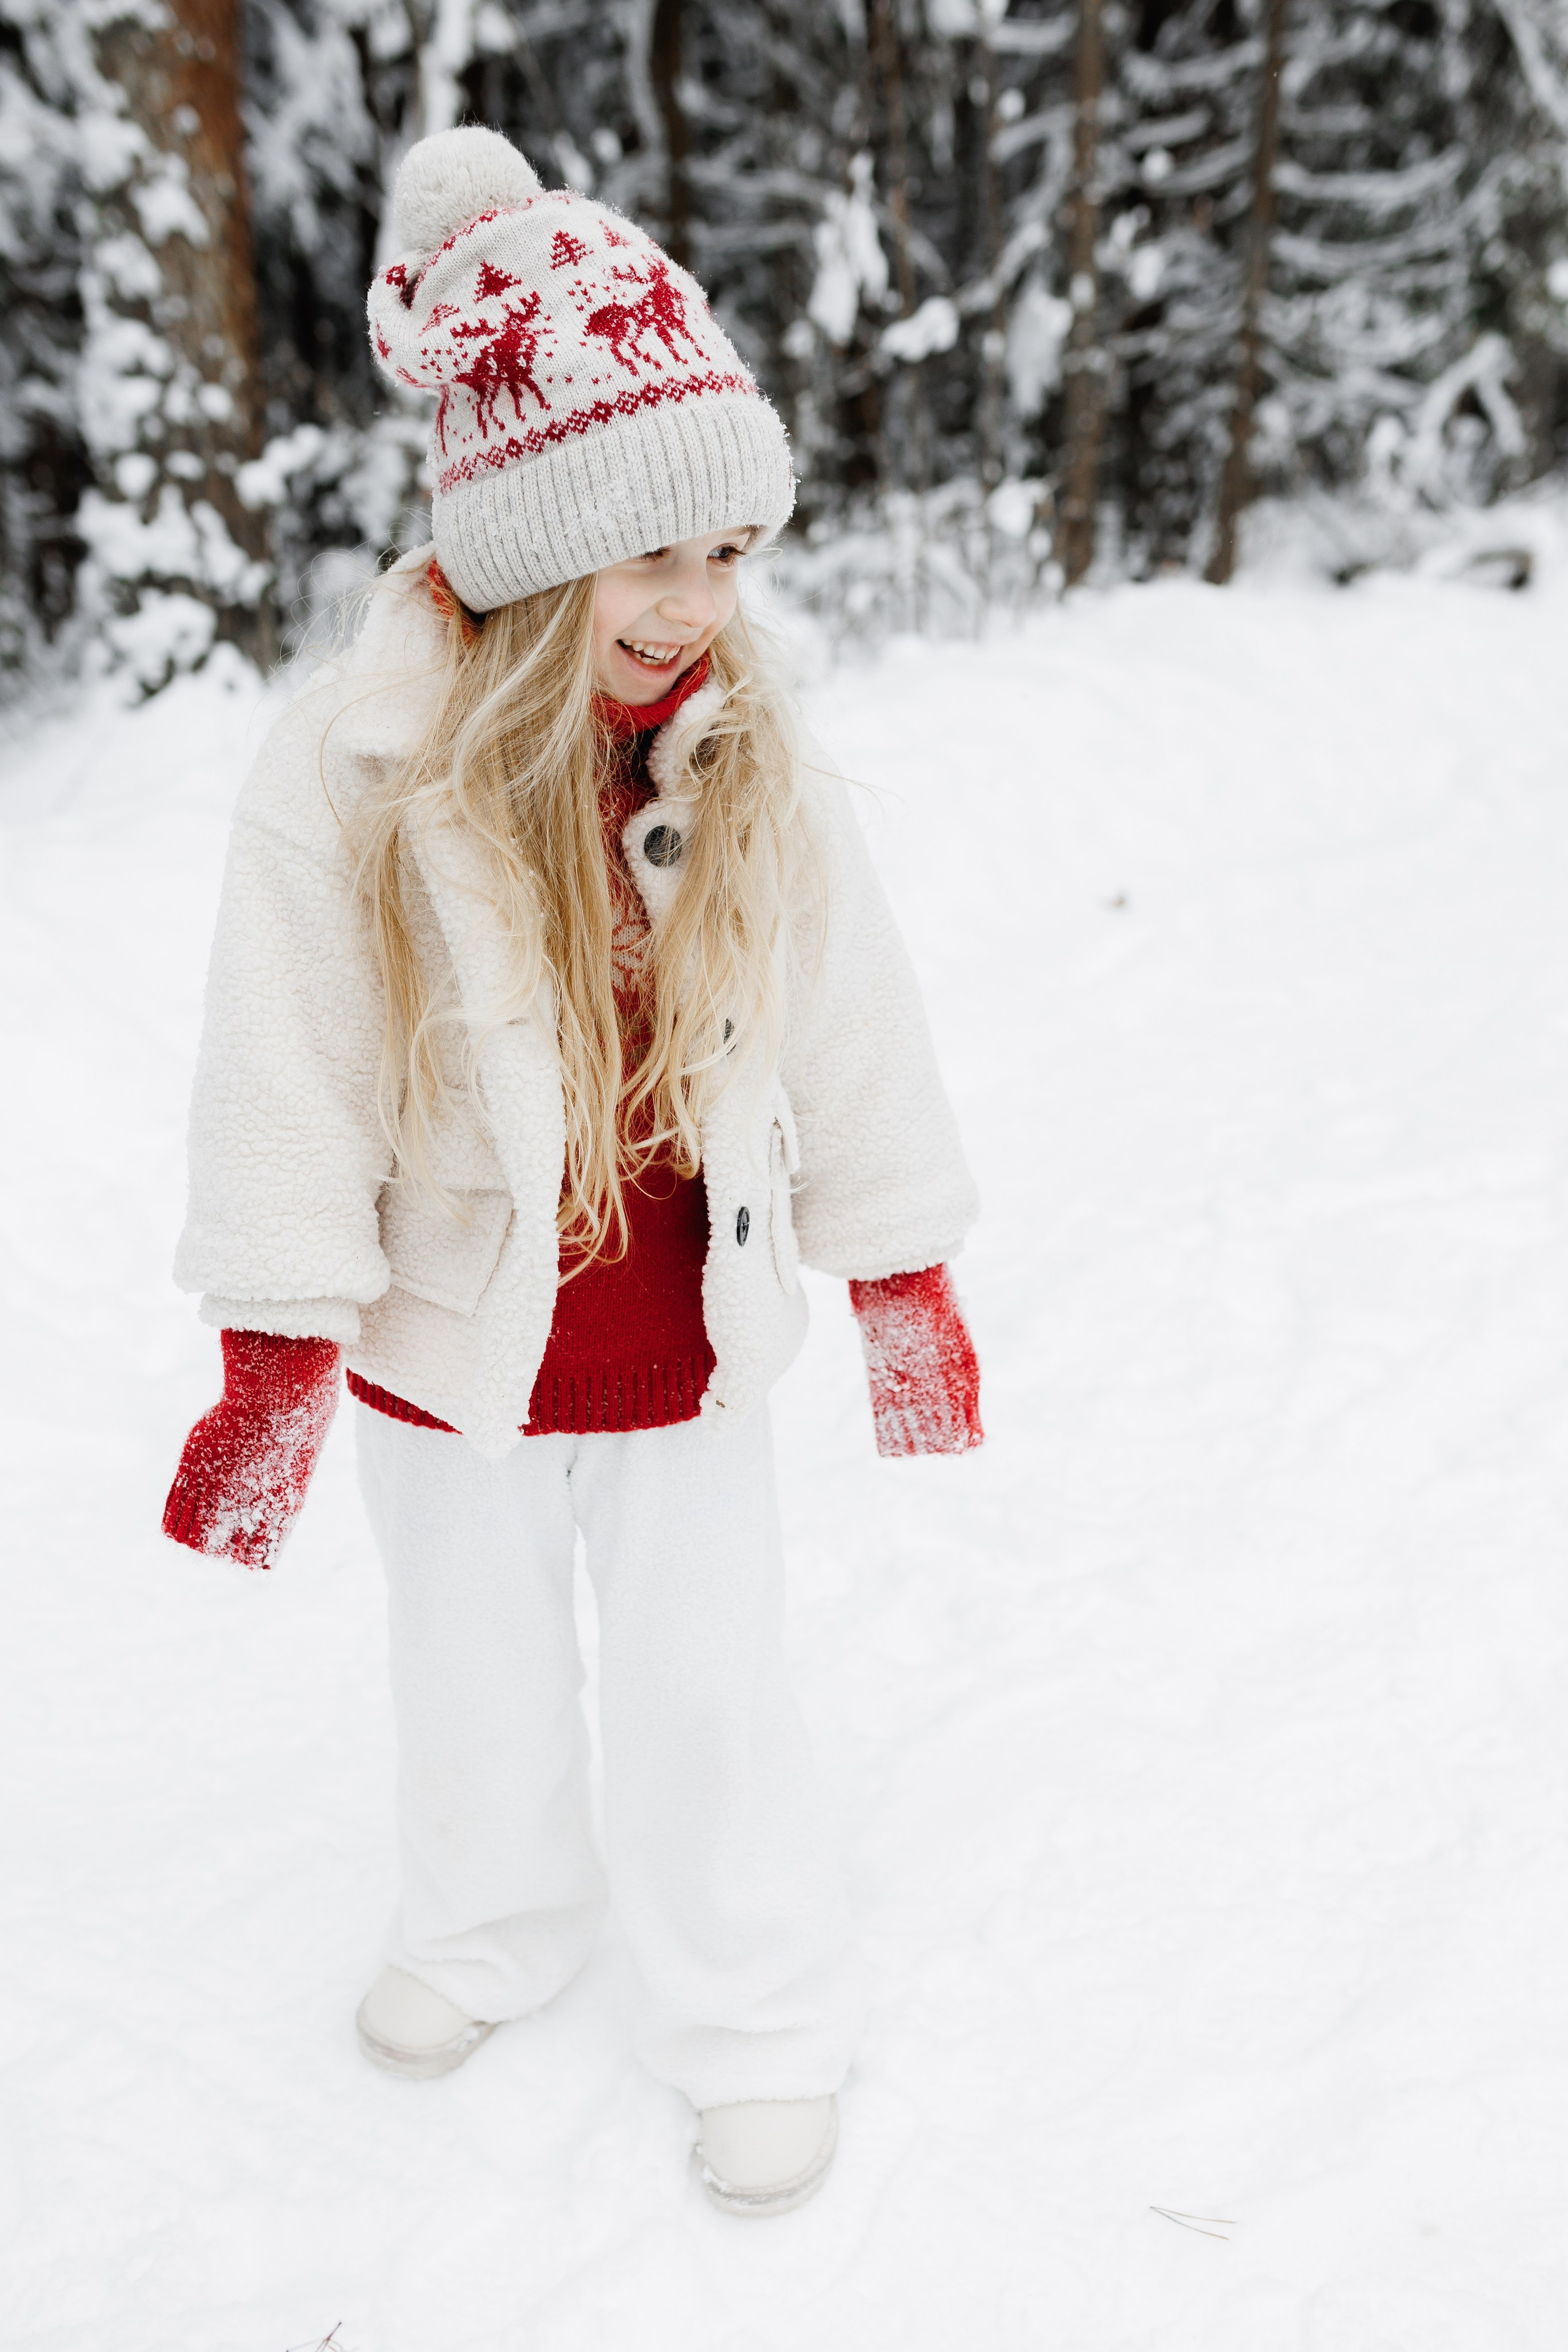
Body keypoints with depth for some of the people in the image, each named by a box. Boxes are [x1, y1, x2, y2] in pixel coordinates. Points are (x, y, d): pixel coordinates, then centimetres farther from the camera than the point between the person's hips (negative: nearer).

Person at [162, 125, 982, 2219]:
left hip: (694, 1355, 1)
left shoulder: (758, 780, -12)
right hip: (457, 1357, 0)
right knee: (478, 1691, 22)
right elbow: (291, 1088, -15)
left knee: (706, 1700, 13)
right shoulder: (351, 784, -20)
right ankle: (491, 1931, 50)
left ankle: (760, 2024, 35)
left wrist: (909, 1290, 4)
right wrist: (274, 1364, -12)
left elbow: (854, 1043, -2)